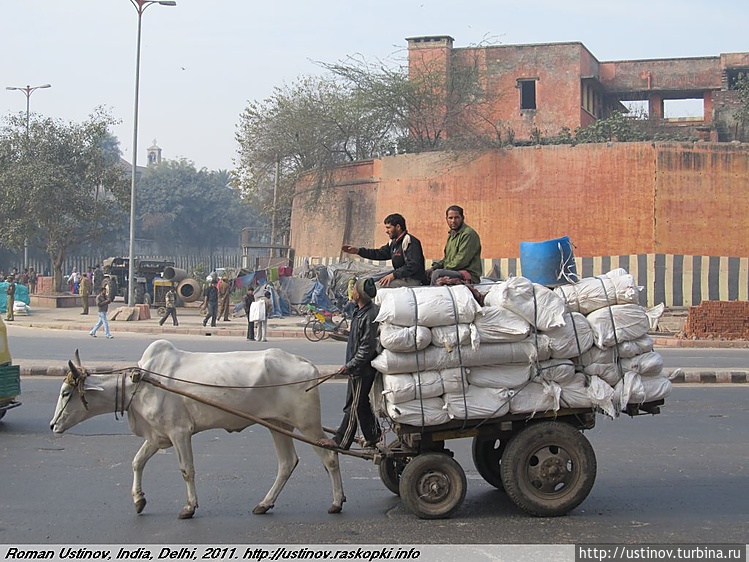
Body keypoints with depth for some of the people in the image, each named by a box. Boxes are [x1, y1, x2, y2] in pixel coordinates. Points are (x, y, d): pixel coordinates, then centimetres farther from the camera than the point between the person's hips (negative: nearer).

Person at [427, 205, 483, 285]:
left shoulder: (469, 234, -12)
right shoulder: (451, 234, 20)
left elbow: (461, 261, -19)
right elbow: (447, 258, 24)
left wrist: (445, 269, -14)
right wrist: (436, 266, 6)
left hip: (468, 275, -10)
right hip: (455, 272, 10)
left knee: (437, 273, -30)